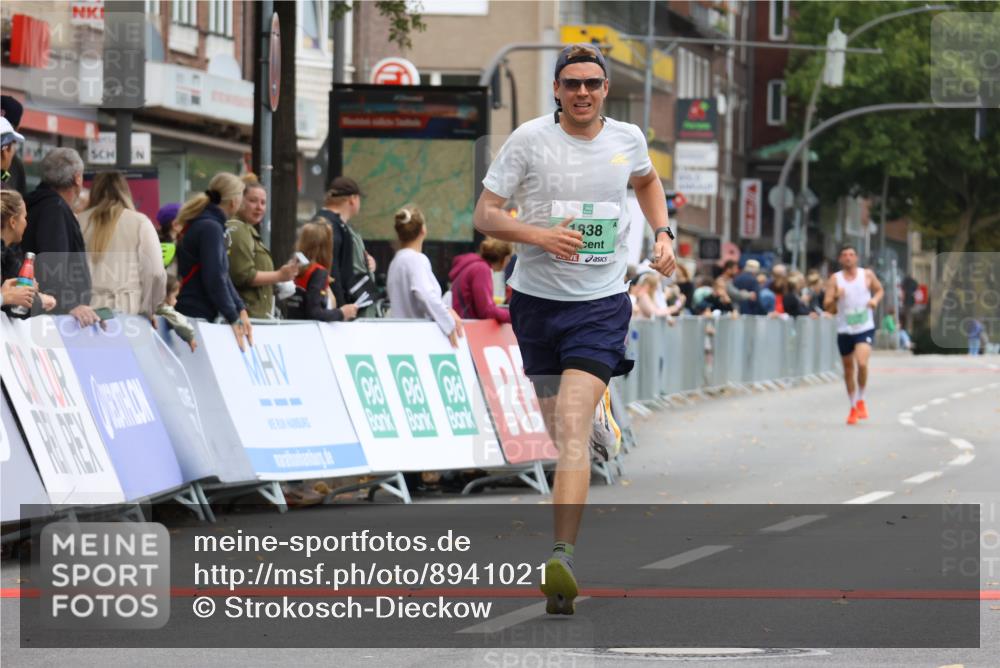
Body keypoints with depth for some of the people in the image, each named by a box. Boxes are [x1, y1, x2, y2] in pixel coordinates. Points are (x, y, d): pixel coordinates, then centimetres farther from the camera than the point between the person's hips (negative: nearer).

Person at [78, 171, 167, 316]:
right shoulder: (139, 222, 4)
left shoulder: (81, 222, 8)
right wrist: (150, 310, 10)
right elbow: (155, 272, -1)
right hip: (129, 309, -1)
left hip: (87, 309, 2)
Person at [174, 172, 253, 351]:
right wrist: (234, 319, -12)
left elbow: (222, 275, 18)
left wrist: (240, 309, 9)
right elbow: (214, 279, -18)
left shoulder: (204, 223, 17)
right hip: (195, 316, -10)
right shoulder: (211, 228, -14)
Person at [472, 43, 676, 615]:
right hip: (537, 299, 1)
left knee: (573, 428, -18)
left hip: (602, 304, -1)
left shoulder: (627, 139, 2)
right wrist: (540, 235, -20)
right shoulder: (529, 139, -5)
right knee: (559, 431, 11)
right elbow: (485, 214, -4)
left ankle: (562, 559, -27)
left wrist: (663, 233, 12)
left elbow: (647, 181, 27)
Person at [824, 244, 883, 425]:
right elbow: (827, 306, -5)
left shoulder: (867, 275, 1)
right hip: (845, 330, 2)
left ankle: (861, 401, -1)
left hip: (865, 328, -2)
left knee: (862, 363, -22)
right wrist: (835, 297, -25)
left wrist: (875, 299, -5)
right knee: (848, 370, 10)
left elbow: (879, 290, 17)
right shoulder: (835, 279, -1)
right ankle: (853, 407, 27)